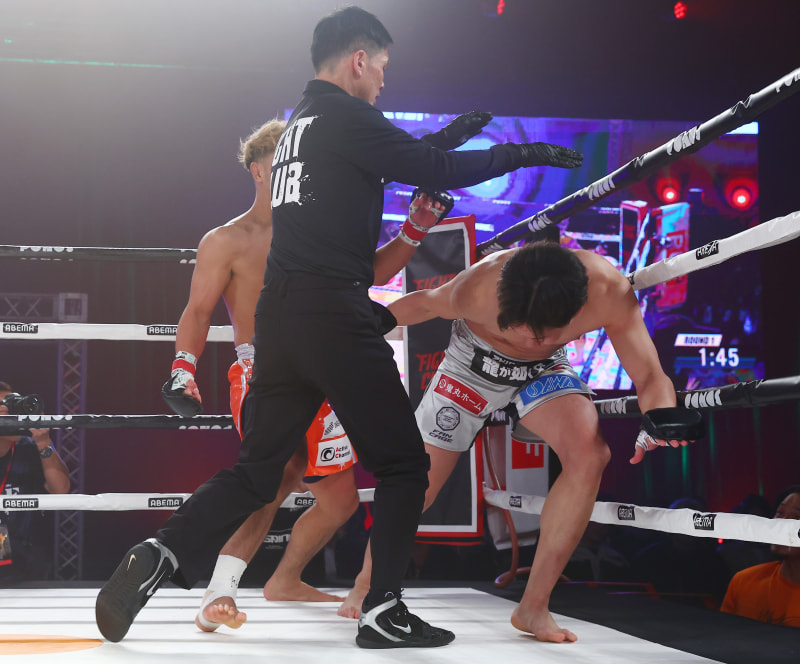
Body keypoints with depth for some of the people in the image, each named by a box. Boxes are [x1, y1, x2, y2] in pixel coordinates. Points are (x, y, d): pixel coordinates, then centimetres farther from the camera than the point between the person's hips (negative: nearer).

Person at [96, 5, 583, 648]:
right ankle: (383, 612, 4)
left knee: (258, 469, 10)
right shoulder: (345, 117, -6)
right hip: (332, 314, -8)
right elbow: (438, 172, -9)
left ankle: (159, 557, -7)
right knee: (402, 464, 4)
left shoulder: (300, 124, 21)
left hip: (279, 317, 8)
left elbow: (401, 161, 30)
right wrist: (521, 153, 1)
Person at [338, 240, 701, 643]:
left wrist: (662, 416, -48)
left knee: (590, 454, -25)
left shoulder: (608, 291, -35)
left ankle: (533, 607, -12)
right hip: (475, 363, -1)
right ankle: (365, 583, 31)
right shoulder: (480, 288, -38)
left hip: (544, 370, 1)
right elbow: (426, 304, -14)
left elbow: (650, 377, -27)